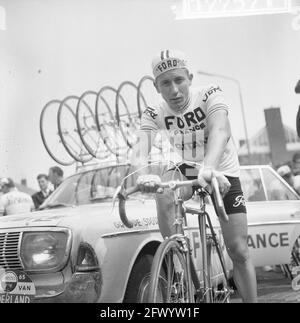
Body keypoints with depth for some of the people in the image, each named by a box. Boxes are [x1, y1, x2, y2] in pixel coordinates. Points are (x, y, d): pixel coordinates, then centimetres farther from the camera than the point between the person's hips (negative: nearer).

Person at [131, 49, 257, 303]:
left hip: (223, 174, -2)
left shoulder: (210, 95, -24)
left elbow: (220, 131, -43)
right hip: (187, 172, 2)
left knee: (238, 251, -7)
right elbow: (141, 148, -34)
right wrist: (143, 175, -59)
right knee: (163, 193, -33)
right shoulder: (154, 115, -17)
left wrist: (209, 167, -64)